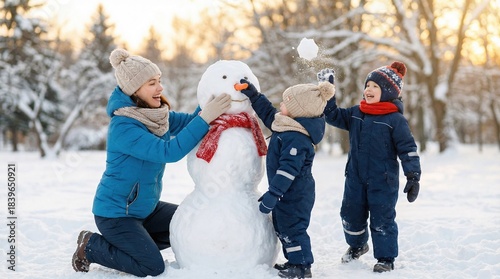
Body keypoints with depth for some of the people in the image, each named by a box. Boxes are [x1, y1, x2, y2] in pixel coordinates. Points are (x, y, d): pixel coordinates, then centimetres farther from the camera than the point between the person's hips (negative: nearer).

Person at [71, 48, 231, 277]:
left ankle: (134, 245, 17)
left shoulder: (156, 114, -3)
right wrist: (206, 117, -41)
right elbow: (169, 151, -37)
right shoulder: (123, 127, -28)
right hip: (115, 213, -8)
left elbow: (189, 121, -10)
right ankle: (91, 246, 7)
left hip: (145, 207, 8)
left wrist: (210, 101, -28)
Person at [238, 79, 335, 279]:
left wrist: (273, 194, -31)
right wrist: (253, 95, 16)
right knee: (282, 227, 21)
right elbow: (268, 113, 20)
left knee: (292, 228, 0)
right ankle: (294, 261, 32)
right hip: (289, 192, 11)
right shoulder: (288, 126, 3)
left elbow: (288, 169, -31)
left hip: (294, 194, -11)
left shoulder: (296, 138, -28)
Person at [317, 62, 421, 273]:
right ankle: (357, 245, 41)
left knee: (382, 221, 1)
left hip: (383, 182, -5)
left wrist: (413, 177, -15)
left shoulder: (395, 119, -12)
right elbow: (333, 115, 11)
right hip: (355, 179, 6)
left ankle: (386, 258, 17)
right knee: (350, 216, 15)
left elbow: (408, 149, -12)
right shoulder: (355, 113, 5)